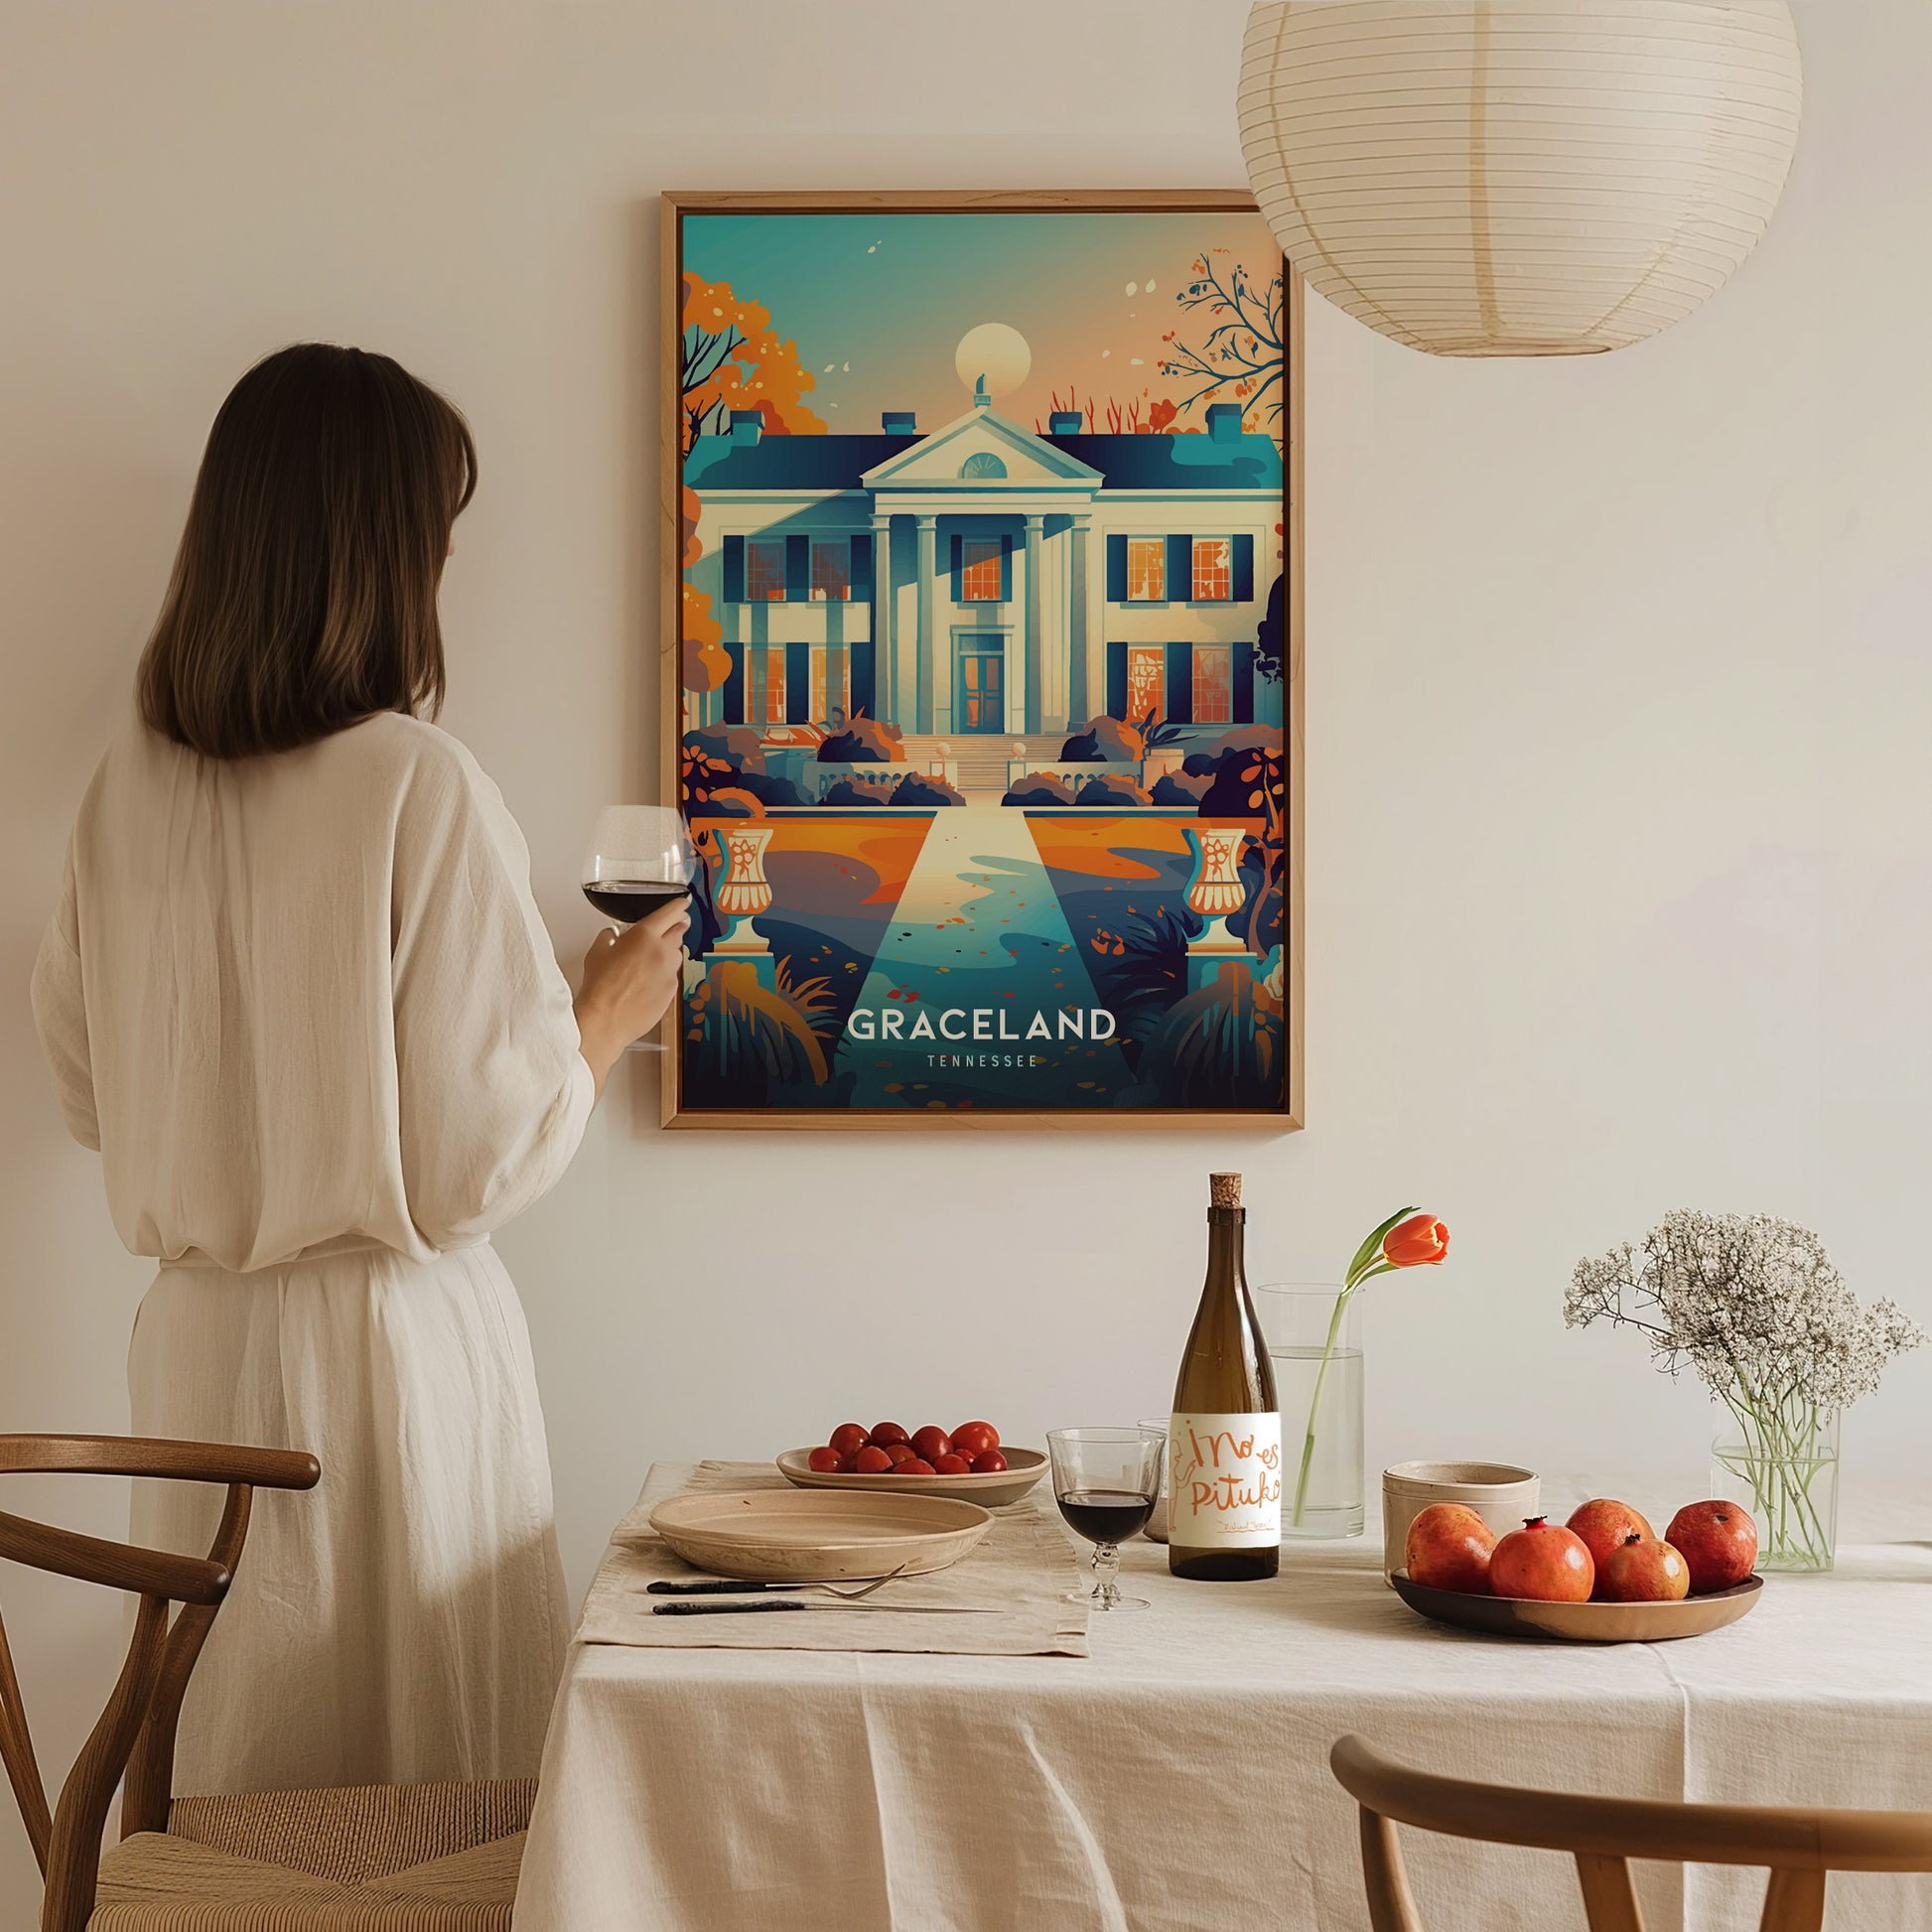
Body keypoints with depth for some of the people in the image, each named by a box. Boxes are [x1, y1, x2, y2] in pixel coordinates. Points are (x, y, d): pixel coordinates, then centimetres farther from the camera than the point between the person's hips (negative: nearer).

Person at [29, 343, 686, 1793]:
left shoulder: (132, 784, 0)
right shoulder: (421, 787, -16)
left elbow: (90, 1091, 12)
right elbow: (485, 1156, -14)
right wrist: (609, 1016, 2)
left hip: (196, 1342, 6)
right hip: (390, 1343, -5)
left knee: (233, 1775, 16)